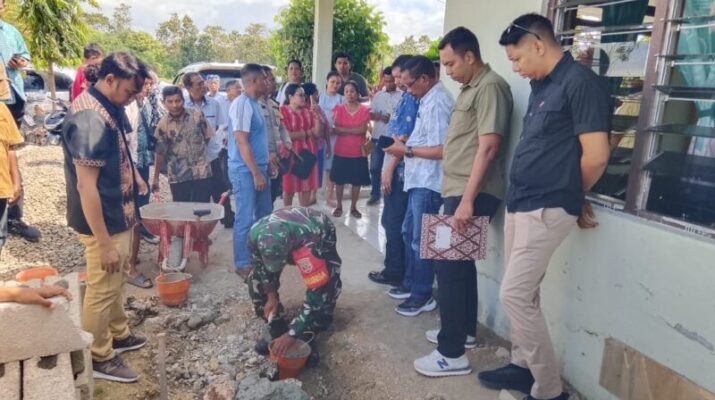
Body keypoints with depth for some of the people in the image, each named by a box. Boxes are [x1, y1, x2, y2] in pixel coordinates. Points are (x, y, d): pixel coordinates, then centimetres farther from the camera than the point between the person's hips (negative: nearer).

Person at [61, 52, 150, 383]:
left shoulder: (107, 107, 5)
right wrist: (104, 243, -25)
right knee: (102, 289, 6)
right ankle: (99, 357, 25)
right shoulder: (90, 119, -26)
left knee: (117, 281, 24)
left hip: (119, 215, 10)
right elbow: (86, 186, -28)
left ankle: (118, 334, 43)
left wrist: (133, 174, 17)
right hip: (103, 221, -10)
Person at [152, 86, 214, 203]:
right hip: (178, 177, 0)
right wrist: (156, 178, 5)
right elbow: (159, 153, 2)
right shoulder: (163, 125, -3)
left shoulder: (197, 115, -3)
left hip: (202, 173, 0)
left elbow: (208, 137, 7)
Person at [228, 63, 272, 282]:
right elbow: (242, 142, -21)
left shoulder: (254, 103, 12)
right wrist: (256, 173, -21)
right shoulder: (242, 104, -17)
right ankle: (242, 264, 11)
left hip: (258, 168, 10)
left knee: (265, 214, 17)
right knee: (245, 219, -1)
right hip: (245, 171, -10)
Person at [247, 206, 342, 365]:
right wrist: (271, 296, -10)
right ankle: (277, 333, 9)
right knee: (257, 281, -7)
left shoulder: (309, 245, -49)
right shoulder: (255, 234, -36)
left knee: (326, 290, -23)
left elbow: (316, 294, -42)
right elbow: (260, 264, -11)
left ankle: (307, 338, -2)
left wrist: (291, 334, -37)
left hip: (321, 236, -4)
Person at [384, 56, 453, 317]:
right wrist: (405, 146, 3)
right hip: (418, 180, 10)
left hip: (428, 183, -10)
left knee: (421, 240, 0)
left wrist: (407, 150, -15)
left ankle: (423, 296, 15)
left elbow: (442, 150, -24)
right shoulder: (428, 100, 13)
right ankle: (410, 284, 33)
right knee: (409, 233, 18)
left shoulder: (437, 103, -18)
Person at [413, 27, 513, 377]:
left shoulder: (490, 86, -12)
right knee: (460, 262, 16)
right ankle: (464, 331, 31)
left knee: (448, 265, -8)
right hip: (458, 191, 10)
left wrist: (468, 200, -25)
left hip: (472, 194, -10)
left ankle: (452, 353, 1)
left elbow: (488, 147, -21)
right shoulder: (470, 89, 18)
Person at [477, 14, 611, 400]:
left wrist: (570, 195, -1)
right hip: (519, 203, 9)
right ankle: (523, 366, 30)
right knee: (523, 293, 15)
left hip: (546, 209, -9)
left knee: (514, 295, -8)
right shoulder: (541, 85, 13)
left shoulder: (580, 81, -14)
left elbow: (596, 156, -17)